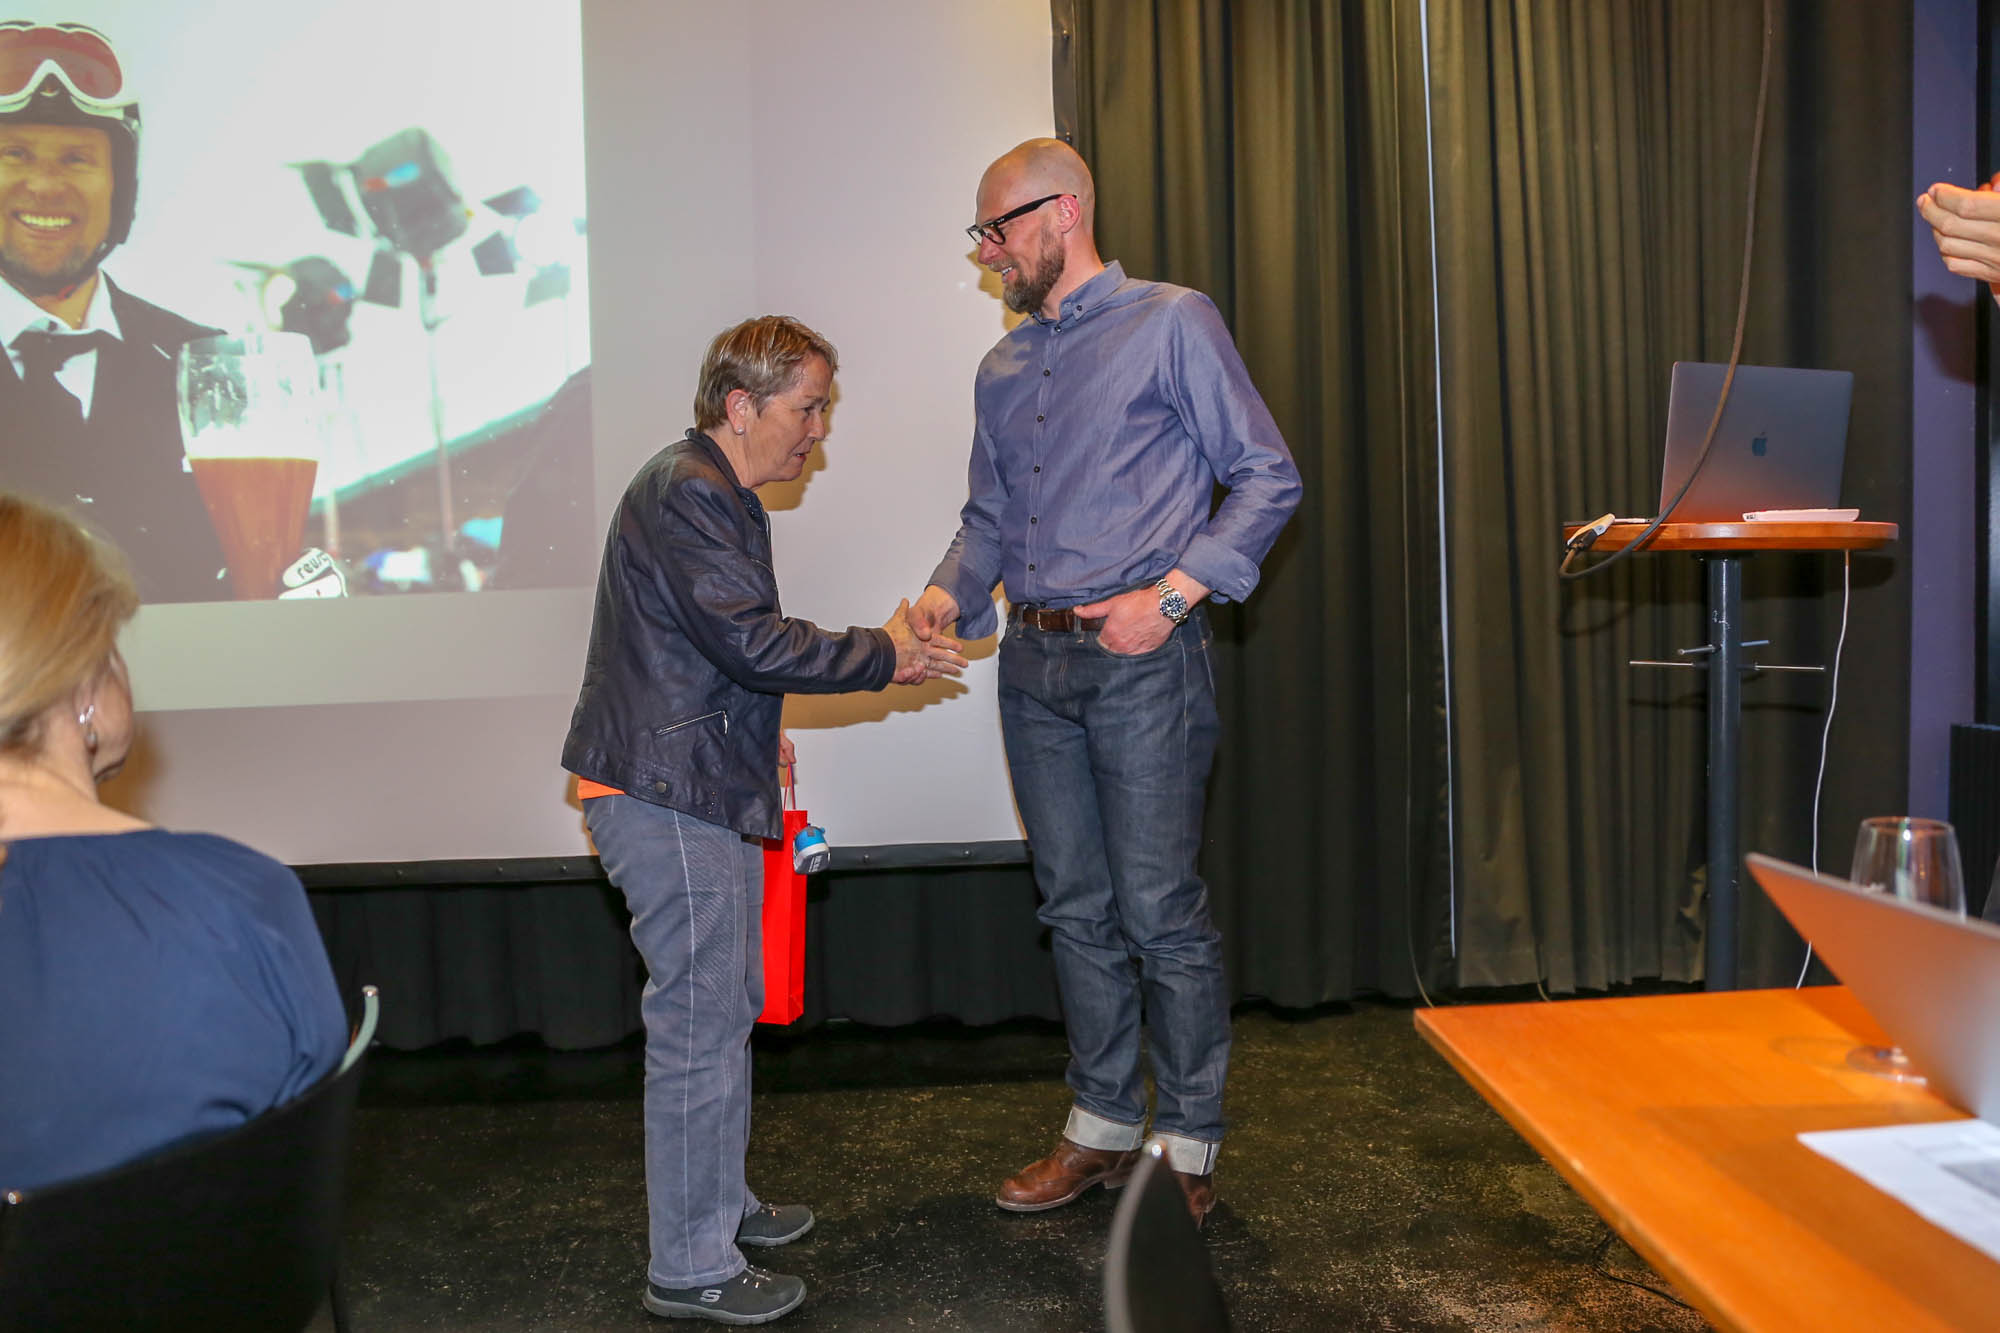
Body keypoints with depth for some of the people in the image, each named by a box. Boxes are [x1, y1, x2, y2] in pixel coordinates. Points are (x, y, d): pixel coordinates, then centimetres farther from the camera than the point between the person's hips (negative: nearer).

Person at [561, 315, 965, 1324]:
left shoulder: (716, 494, 20)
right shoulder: (684, 491, -16)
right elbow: (752, 638, -23)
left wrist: (754, 736, 23)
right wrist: (881, 657, -14)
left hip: (698, 791, 11)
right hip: (670, 798, -11)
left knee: (728, 1006, 19)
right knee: (699, 1027, -4)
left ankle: (720, 1203, 35)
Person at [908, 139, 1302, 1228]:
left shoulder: (1172, 324, -1)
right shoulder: (1002, 370, 18)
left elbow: (1266, 477, -5)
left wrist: (1169, 595, -15)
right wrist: (950, 589, -1)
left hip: (1141, 660, -6)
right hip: (1035, 665, 7)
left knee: (1161, 911, -2)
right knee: (1077, 910, 12)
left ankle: (1187, 1147, 15)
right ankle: (1103, 1126, 27)